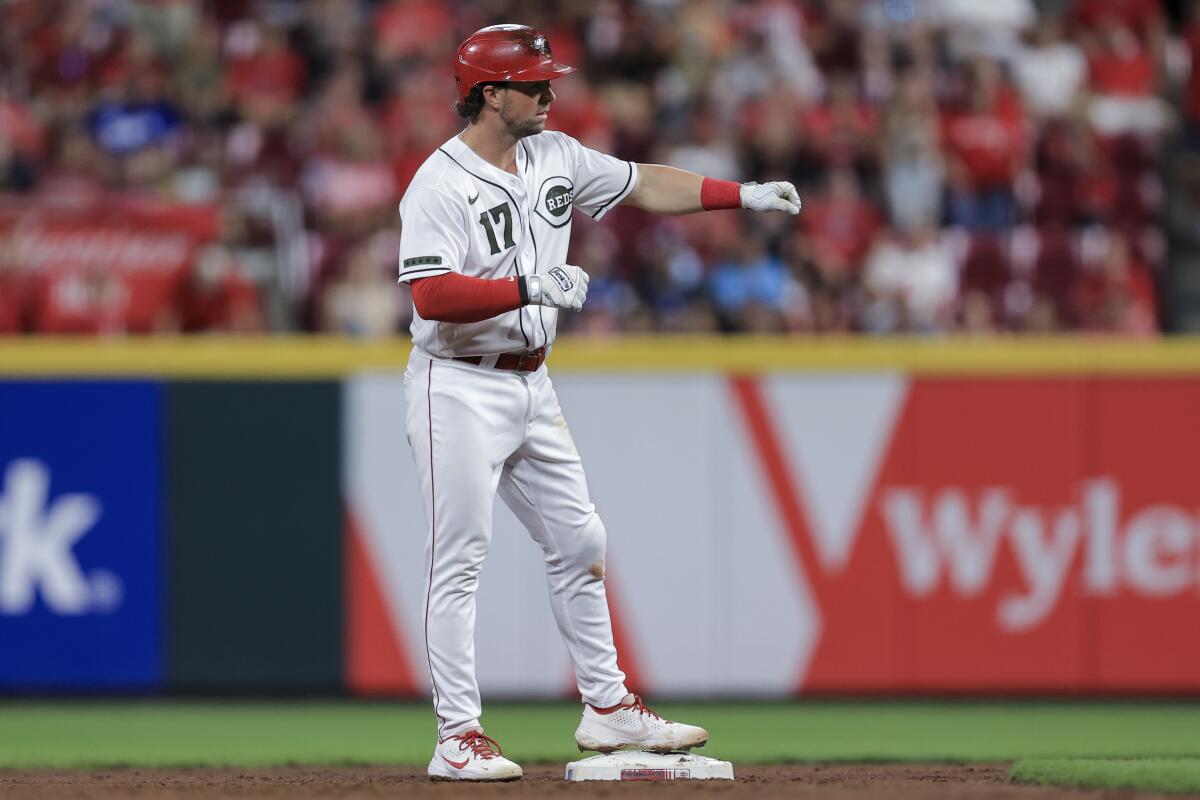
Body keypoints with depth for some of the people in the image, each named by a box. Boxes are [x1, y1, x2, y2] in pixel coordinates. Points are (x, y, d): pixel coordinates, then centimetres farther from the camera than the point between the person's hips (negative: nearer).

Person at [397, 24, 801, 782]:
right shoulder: (440, 185, -17)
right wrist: (531, 288, -32)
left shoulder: (556, 157, 7)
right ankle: (458, 737, -3)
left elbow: (642, 185, 16)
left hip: (531, 387, 8)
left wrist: (743, 194, 9)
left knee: (579, 542, 12)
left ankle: (607, 709, 22)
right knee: (459, 560, -6)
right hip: (460, 391, -8)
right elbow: (431, 296, -26)